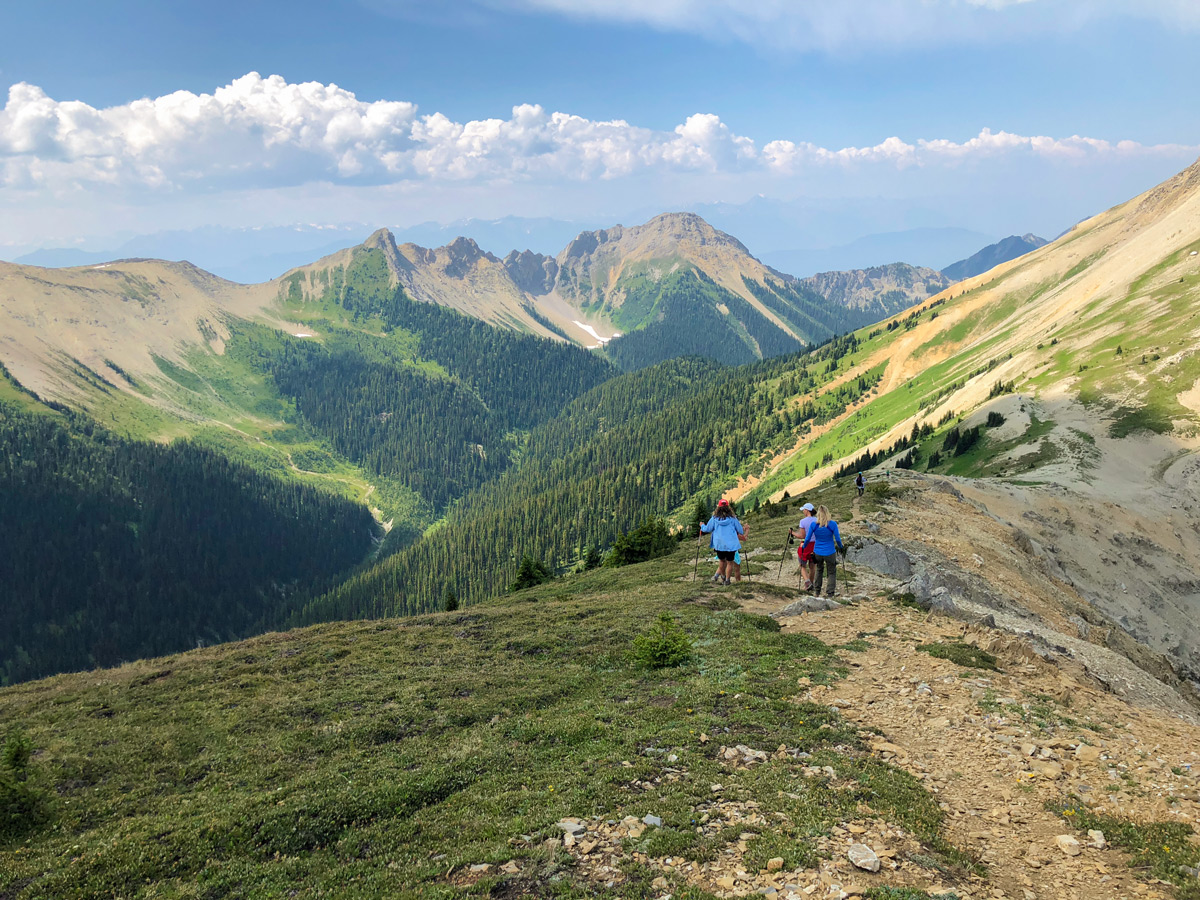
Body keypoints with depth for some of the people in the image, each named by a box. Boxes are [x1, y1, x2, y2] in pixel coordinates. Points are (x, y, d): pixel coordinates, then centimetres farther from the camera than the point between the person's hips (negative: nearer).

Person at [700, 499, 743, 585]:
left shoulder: (714, 518, -3)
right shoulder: (732, 518, -3)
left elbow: (707, 529, 8)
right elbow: (740, 530, 6)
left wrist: (702, 526, 29)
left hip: (719, 544, 1)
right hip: (731, 544, -1)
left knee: (722, 560, 21)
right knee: (729, 562, 10)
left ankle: (723, 577, 33)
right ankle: (727, 580, 11)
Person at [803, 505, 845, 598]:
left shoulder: (813, 525, -10)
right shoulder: (832, 524, -14)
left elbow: (807, 539, -4)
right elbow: (837, 539, -8)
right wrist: (841, 547, 11)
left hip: (818, 552, 2)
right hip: (830, 552, -2)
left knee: (819, 570, 25)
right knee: (832, 572, 13)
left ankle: (817, 590, 29)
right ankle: (830, 592, 8)